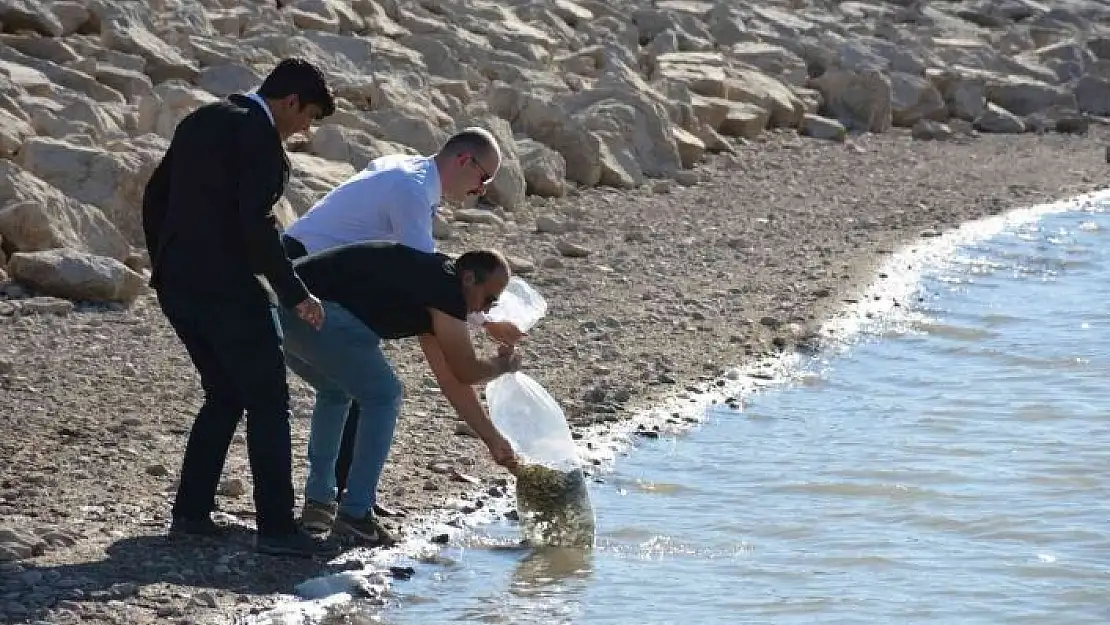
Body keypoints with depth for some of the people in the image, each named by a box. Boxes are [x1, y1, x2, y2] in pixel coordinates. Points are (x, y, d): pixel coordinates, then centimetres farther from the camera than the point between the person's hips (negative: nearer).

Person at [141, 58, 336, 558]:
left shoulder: (202, 121, 15)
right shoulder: (259, 136, -12)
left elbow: (155, 195, 19)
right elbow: (256, 223, -20)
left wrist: (165, 266, 26)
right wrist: (295, 294, -15)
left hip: (176, 285, 8)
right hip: (226, 287, -8)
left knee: (224, 396, 19)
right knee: (268, 403, -1)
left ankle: (191, 513, 17)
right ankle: (276, 526, -3)